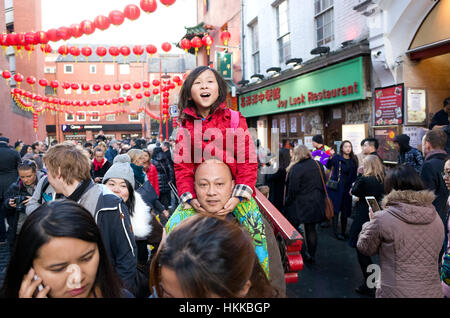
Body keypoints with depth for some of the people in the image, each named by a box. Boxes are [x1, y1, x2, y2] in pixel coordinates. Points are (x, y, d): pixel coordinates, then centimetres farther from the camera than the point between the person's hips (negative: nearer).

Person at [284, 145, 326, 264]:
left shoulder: (295, 168, -18)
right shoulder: (318, 165, 1)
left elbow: (292, 189, -17)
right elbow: (323, 184, 10)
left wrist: (287, 203, -5)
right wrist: (320, 199, 20)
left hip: (298, 205, -5)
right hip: (315, 204, 6)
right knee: (311, 229, 14)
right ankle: (311, 255, 20)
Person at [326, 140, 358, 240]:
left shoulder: (353, 160, 8)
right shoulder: (336, 158, -4)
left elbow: (354, 175, 9)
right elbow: (328, 166, -12)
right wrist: (330, 158, -24)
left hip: (347, 188, 4)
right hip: (336, 187, -4)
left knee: (345, 210, 10)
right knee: (335, 210, -4)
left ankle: (343, 232, 21)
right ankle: (335, 232, 3)